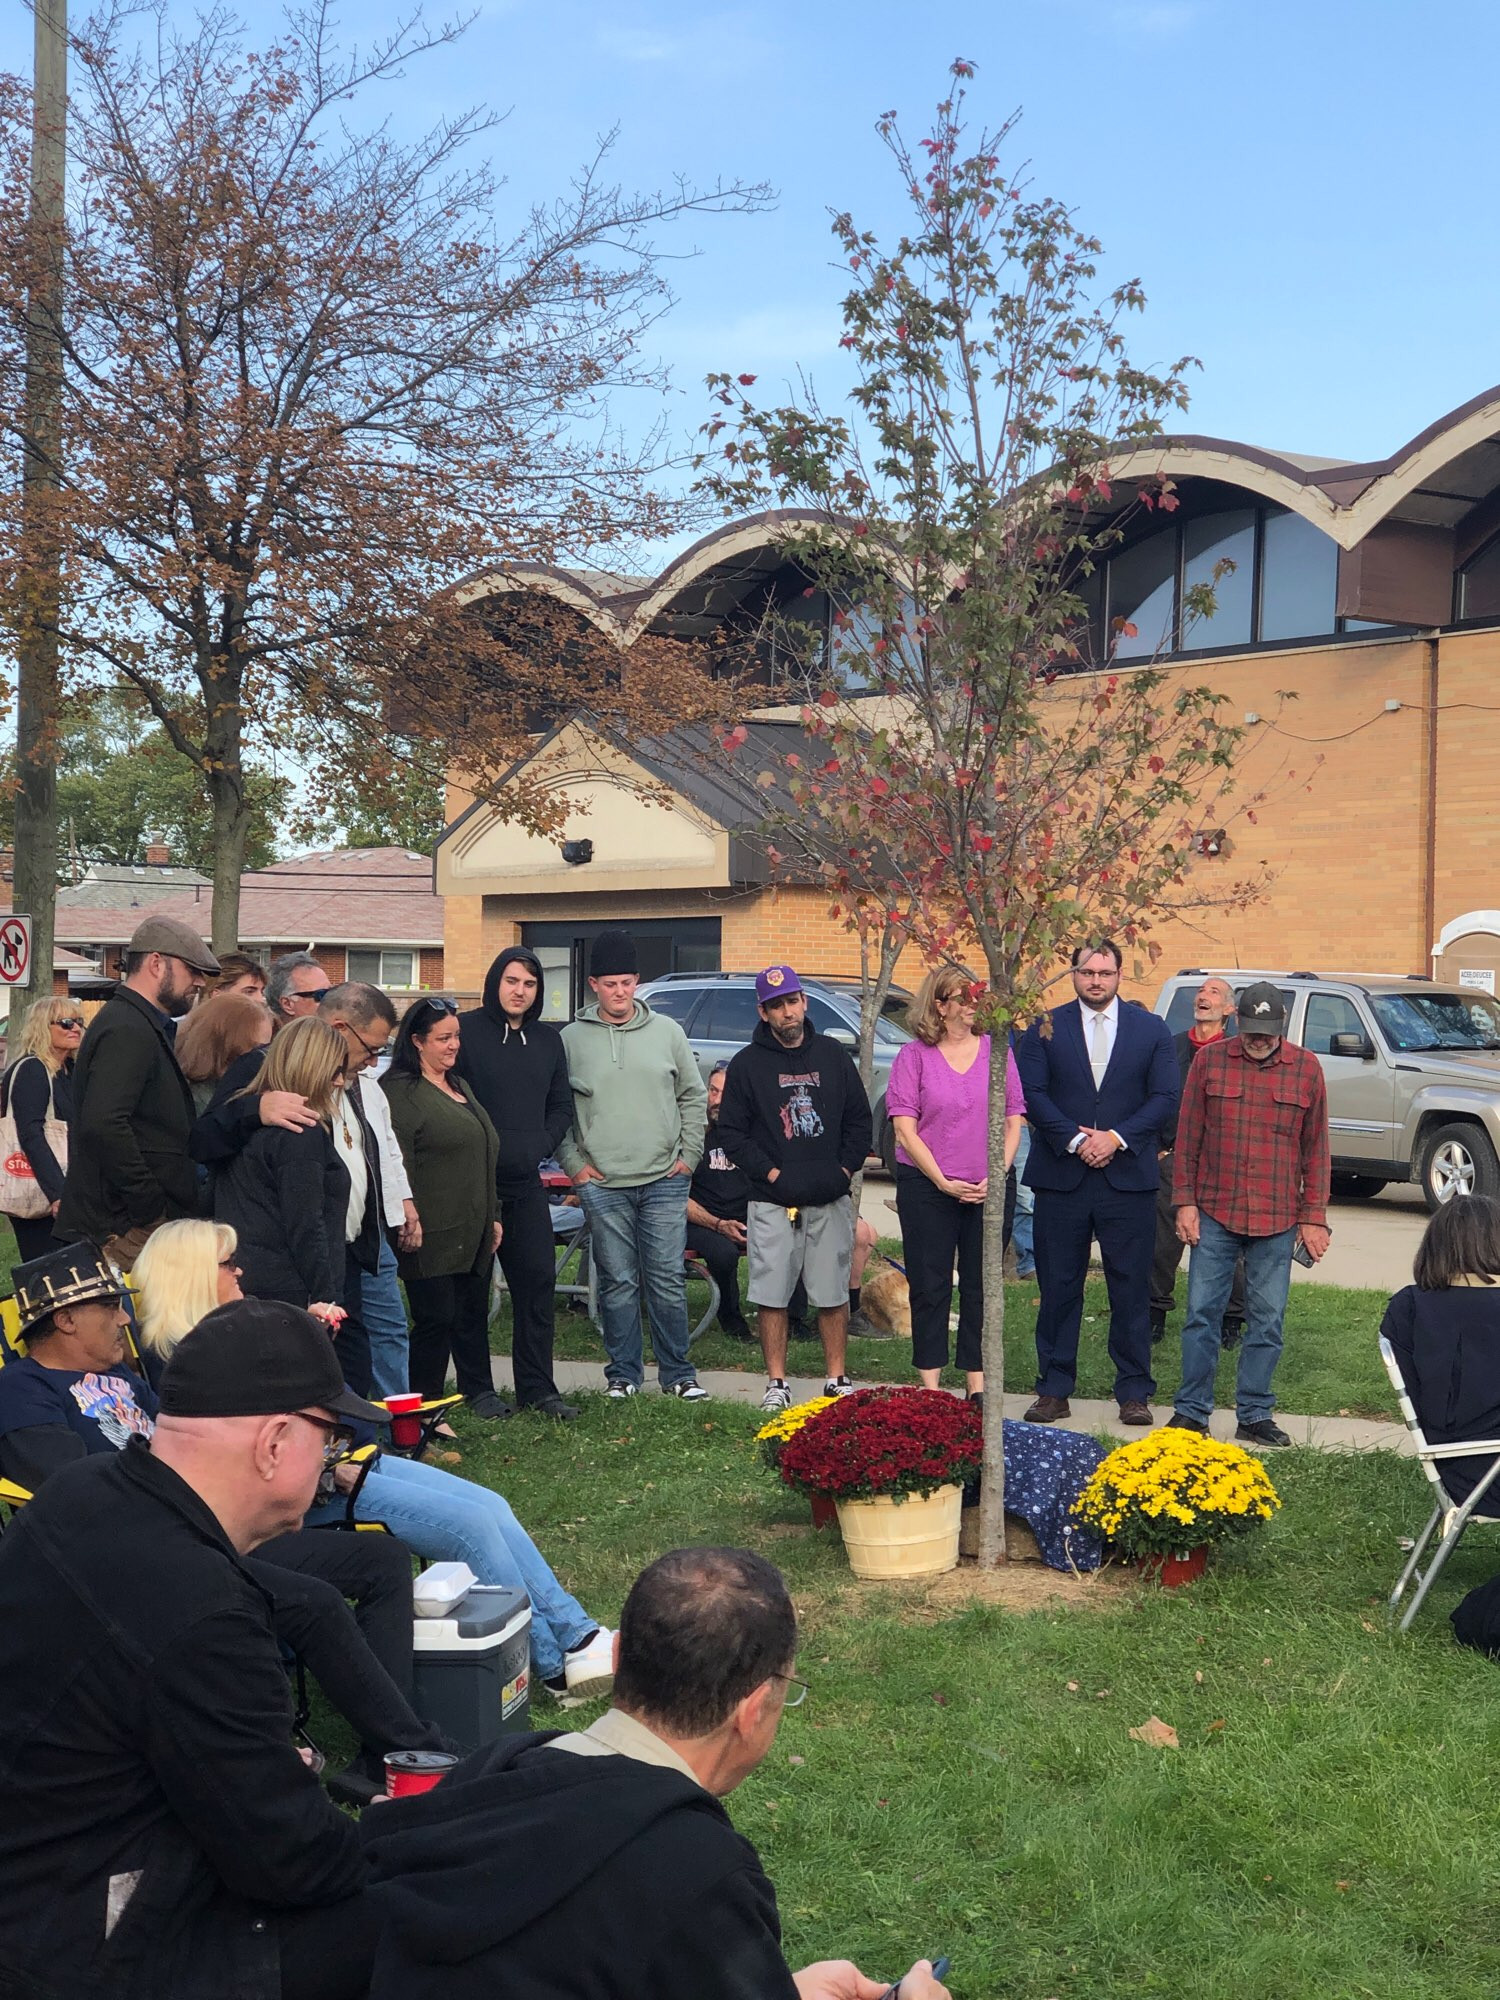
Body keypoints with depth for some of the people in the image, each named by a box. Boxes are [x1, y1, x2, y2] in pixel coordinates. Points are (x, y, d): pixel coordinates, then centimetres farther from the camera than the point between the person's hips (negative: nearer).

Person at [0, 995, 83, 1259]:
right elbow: (30, 1136, -18)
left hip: (64, 1186, 8)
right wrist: (57, 1193, -24)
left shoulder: (69, 1070, 15)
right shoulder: (30, 1069, -10)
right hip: (40, 1194, -8)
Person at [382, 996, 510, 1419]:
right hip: (434, 1234, -8)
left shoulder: (460, 1087, 19)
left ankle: (479, 1391, 24)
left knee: (473, 1312, 14)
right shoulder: (400, 1091, -10)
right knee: (436, 1317, -4)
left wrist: (492, 1217, 23)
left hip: (474, 1231, 8)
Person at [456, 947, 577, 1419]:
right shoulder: (465, 1030, -5)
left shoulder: (548, 1040, 14)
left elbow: (561, 1106, 20)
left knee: (538, 1281, 2)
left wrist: (542, 1144, 5)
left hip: (526, 1184, 5)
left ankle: (537, 1389, 9)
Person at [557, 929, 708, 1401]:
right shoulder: (572, 1039, 3)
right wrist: (574, 1164, 0)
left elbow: (694, 1097, 13)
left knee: (669, 1280, 3)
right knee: (618, 1283, 4)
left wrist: (688, 1155, 6)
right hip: (602, 1185, -1)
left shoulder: (666, 1031, 7)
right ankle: (623, 1373, 16)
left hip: (665, 1180, 1)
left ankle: (677, 1372, 14)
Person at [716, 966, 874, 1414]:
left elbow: (860, 1119, 13)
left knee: (833, 1296, 5)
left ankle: (837, 1379, 15)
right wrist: (771, 1173, -7)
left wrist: (845, 1169, 1)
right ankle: (776, 1384, 9)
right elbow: (732, 1132, 1)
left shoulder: (832, 1055, 9)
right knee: (771, 1296, -1)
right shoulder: (747, 1064, 2)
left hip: (830, 1200, 2)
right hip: (772, 1202, -2)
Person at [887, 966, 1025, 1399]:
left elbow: (1014, 1123, 6)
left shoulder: (998, 1051, 7)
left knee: (981, 1286, 7)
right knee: (930, 1286, 2)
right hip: (926, 1187, -2)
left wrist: (995, 1177, -7)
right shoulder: (914, 1056, 0)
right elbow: (905, 1130, -4)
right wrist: (943, 1182, -11)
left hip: (990, 1189, 2)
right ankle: (929, 1387, 10)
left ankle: (977, 1386, 15)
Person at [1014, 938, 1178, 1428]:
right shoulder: (1044, 1028, 6)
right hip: (1061, 1178, 0)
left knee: (1131, 1286, 2)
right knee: (1058, 1286, 5)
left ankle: (1134, 1391, 11)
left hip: (1128, 1176, 0)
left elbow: (1165, 1098, 2)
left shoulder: (1151, 1030, 8)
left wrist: (1116, 1138, -11)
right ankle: (1053, 1390, 13)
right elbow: (1032, 1094, -2)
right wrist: (1076, 1139, -14)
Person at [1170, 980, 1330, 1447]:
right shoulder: (1209, 1060, 0)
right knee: (1202, 1315, 2)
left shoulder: (1306, 1068, 2)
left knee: (1267, 1321, 5)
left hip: (1277, 1219, 0)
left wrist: (1314, 1217, 2)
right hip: (1214, 1214, 0)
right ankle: (1192, 1411, 12)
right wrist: (1185, 1202, -1)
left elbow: (1316, 1148, 5)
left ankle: (1254, 1415, 15)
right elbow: (1187, 1136, 4)